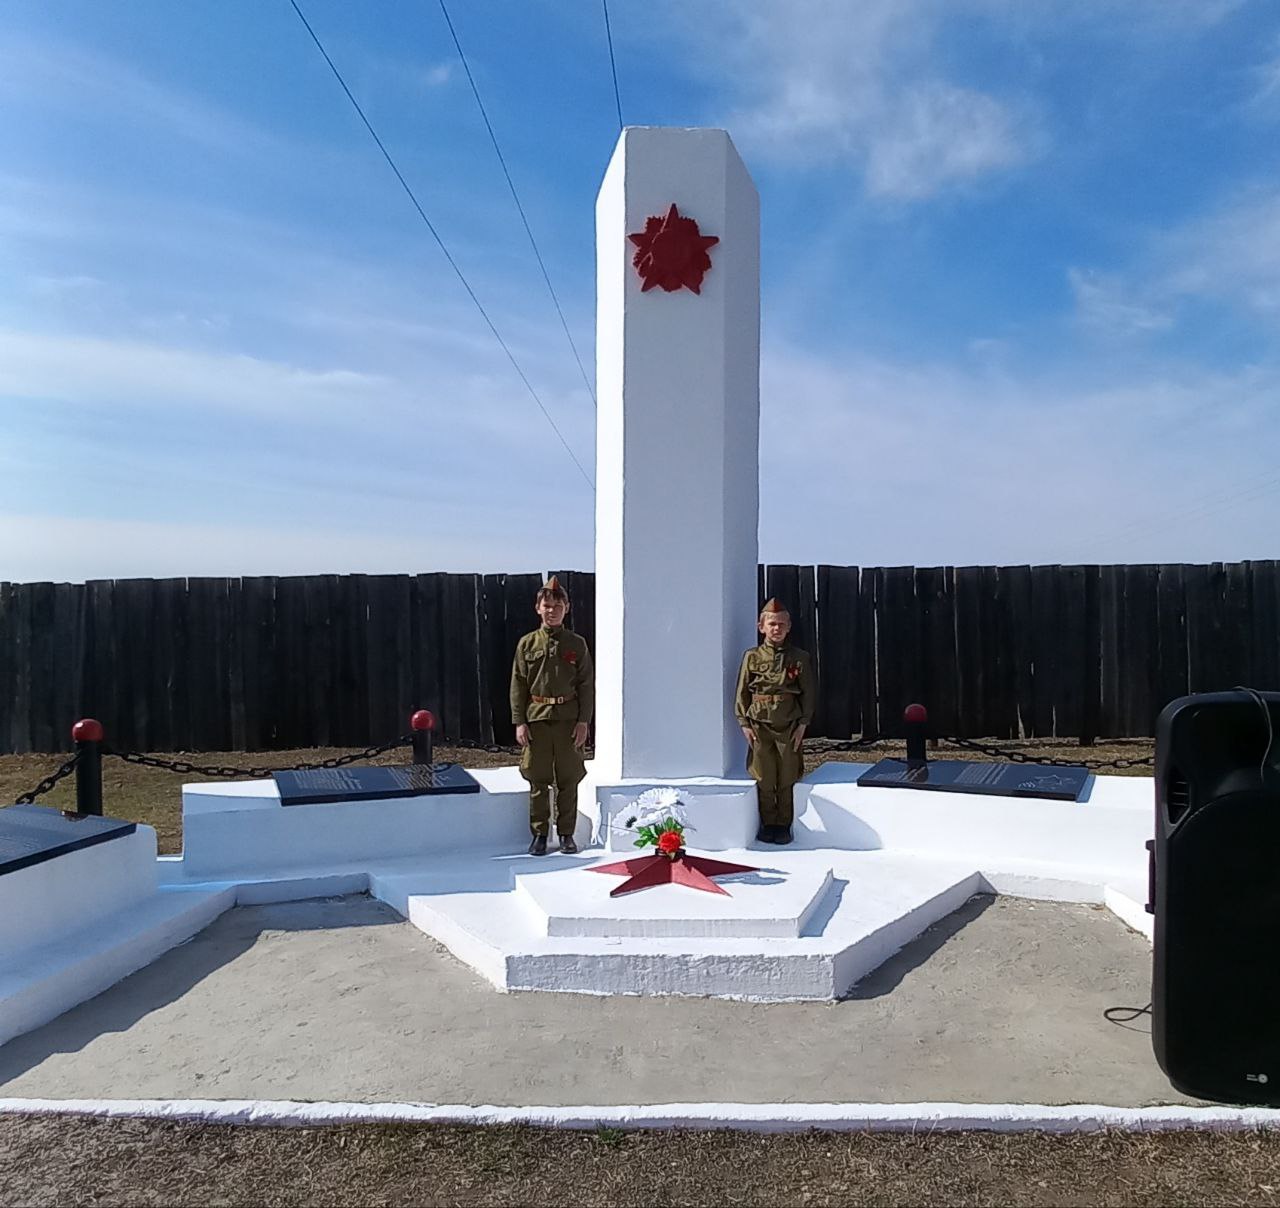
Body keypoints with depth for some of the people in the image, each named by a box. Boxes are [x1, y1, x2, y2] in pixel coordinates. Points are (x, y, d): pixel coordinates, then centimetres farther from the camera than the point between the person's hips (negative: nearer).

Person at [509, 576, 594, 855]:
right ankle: (539, 835, 17)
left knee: (568, 781, 6)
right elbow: (518, 685, 3)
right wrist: (519, 722, -4)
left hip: (569, 720, 0)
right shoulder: (527, 643, 4)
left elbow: (587, 684, 2)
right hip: (536, 719, 0)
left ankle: (566, 834, 17)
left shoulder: (577, 644, 3)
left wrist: (584, 721, -5)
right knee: (538, 781, 5)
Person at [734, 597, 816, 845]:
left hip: (789, 727, 0)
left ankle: (784, 826, 20)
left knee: (786, 781, 6)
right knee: (764, 780, 5)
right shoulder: (752, 657, 2)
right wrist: (744, 724, -2)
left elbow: (809, 693, 3)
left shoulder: (800, 658, 1)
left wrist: (802, 725, -3)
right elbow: (742, 693, 4)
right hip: (760, 726, 0)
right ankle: (768, 824, 19)